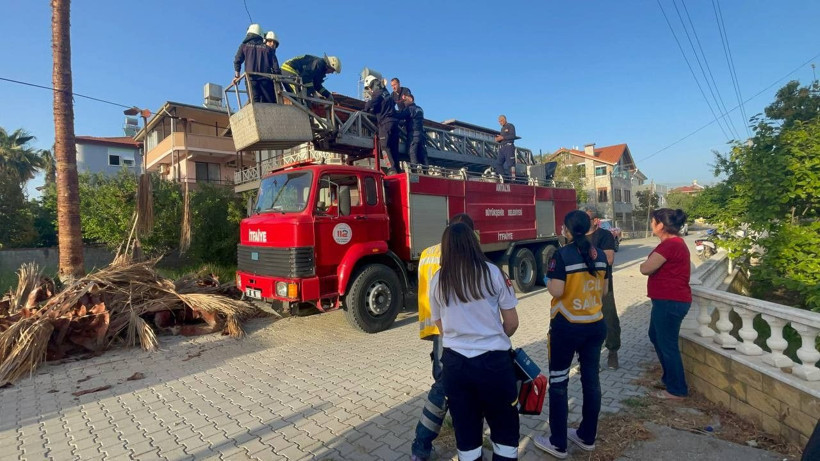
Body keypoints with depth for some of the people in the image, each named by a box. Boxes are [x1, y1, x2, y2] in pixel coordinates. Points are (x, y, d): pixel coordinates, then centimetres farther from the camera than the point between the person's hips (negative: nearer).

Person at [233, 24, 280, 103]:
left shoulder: (244, 46, 15)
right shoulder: (267, 48, 14)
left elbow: (237, 60, 6)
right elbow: (275, 65, 6)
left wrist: (237, 75, 12)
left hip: (251, 78, 0)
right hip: (266, 79, 0)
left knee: (255, 102, -7)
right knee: (270, 102, -1)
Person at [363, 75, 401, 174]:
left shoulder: (377, 93, -4)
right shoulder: (386, 93, 22)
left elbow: (369, 107, -9)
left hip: (385, 123, -8)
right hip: (393, 122, 9)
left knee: (385, 147, -11)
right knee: (393, 147, 9)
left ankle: (392, 169, -19)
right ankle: (397, 169, 8)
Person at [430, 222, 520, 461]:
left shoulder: (437, 281, -1)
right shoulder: (492, 273, -7)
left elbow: (441, 327, 9)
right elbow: (512, 322, -1)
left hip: (454, 362, 2)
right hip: (493, 360, -2)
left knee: (464, 430, 18)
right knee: (505, 428, 19)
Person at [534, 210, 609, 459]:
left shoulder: (562, 254, -17)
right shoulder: (600, 254, 3)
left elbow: (556, 291, -21)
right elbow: (604, 290, 10)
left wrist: (548, 282, -2)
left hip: (566, 327, -6)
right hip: (596, 325, 7)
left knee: (558, 382, 7)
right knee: (591, 379, 16)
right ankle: (587, 437, 32)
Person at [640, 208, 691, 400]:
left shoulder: (669, 244, -22)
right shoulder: (675, 242, 14)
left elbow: (645, 268, -21)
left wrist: (644, 264, -1)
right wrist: (651, 264, -3)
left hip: (670, 302, -11)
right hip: (669, 300, 11)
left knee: (667, 344, 2)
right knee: (656, 336, 22)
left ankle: (677, 390, 17)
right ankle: (669, 377, 35)